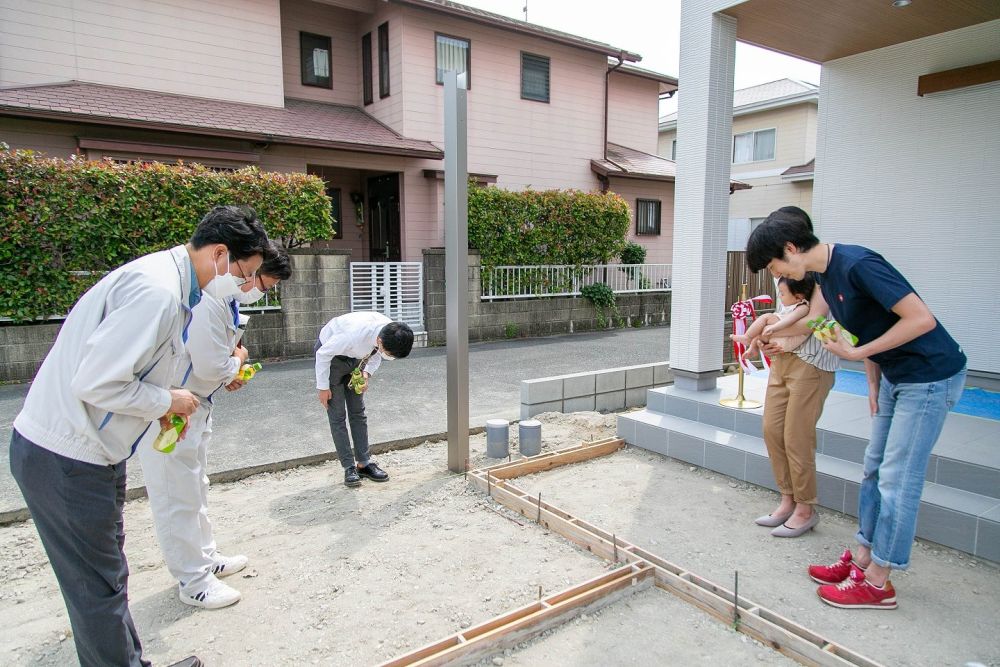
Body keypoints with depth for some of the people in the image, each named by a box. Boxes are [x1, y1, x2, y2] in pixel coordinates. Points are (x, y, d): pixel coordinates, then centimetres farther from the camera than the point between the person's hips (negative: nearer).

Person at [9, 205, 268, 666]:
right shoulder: (157, 291, -25)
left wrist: (162, 406, 6)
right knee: (99, 591, 5)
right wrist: (166, 401, -14)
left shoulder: (165, 279, 8)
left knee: (108, 578, 21)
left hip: (89, 453, 10)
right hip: (66, 462, -10)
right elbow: (95, 382, -28)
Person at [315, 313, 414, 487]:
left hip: (356, 358, 6)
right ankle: (349, 467, 2)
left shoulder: (391, 334, -24)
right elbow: (323, 354, -26)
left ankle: (364, 463, 13)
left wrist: (367, 373, -15)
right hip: (330, 356, -5)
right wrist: (323, 387, -17)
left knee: (358, 412, 6)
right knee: (337, 415, -4)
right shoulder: (354, 334, -42)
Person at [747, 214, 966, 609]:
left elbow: (921, 319, -27)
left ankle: (877, 583, 9)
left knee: (897, 480, -3)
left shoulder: (857, 265, -24)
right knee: (874, 469, 14)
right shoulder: (826, 275, 5)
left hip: (931, 376, -9)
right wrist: (873, 384, 7)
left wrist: (858, 353, -21)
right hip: (896, 377, 10)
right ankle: (862, 559, 27)